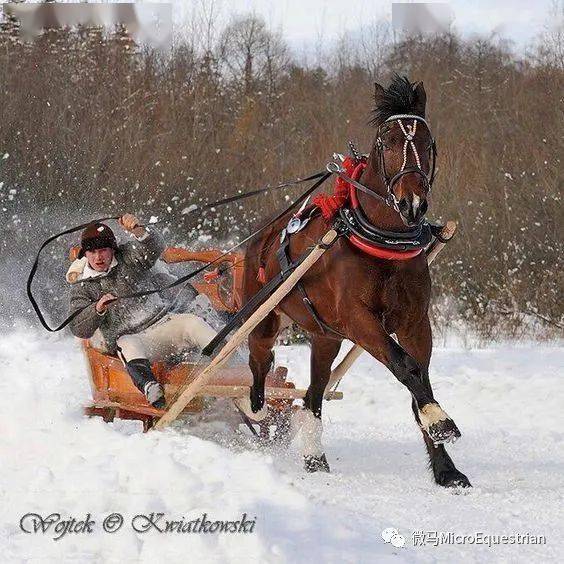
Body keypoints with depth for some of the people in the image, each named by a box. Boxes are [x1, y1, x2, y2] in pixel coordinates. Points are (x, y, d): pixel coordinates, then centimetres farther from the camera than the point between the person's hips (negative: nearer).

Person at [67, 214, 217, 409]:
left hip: (162, 321, 2)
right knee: (128, 345, -38)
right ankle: (150, 387, -64)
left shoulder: (129, 257, 6)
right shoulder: (82, 287, 6)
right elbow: (79, 330, -3)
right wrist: (97, 309, -23)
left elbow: (155, 246, -16)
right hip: (128, 337, -2)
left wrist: (139, 231, -38)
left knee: (193, 323, -27)